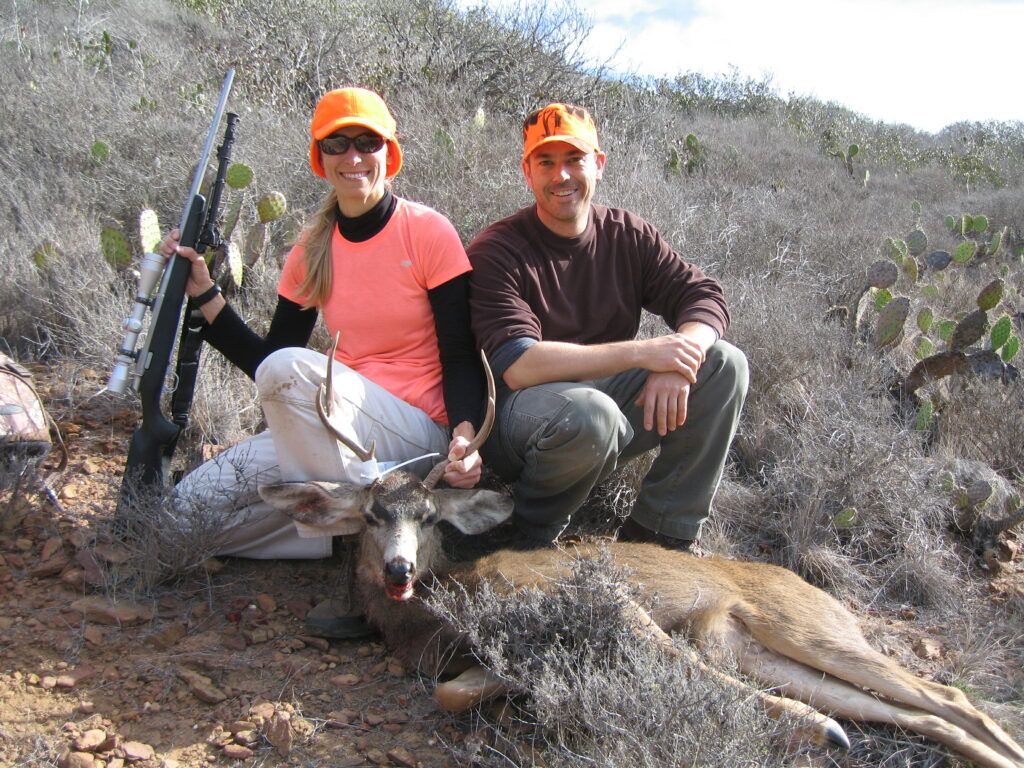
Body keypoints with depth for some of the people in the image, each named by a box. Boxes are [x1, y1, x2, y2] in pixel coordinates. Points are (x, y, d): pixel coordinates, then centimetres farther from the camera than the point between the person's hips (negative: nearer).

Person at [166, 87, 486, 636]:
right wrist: (203, 294, 0)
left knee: (290, 367, -32)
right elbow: (265, 362, 9)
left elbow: (461, 357, -9)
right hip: (331, 430, 6)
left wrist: (465, 436, -27)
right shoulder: (312, 250, 9)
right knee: (190, 509, -9)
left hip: (415, 434, -5)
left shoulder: (428, 232, -6)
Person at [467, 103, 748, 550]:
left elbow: (705, 297, -2)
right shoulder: (497, 250, -14)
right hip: (520, 412, -6)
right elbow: (516, 367, -26)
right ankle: (532, 536, -7)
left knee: (724, 365, -10)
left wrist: (680, 359, -26)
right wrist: (640, 352, -30)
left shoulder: (627, 236, 3)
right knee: (587, 412, -39)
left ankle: (658, 535, -6)